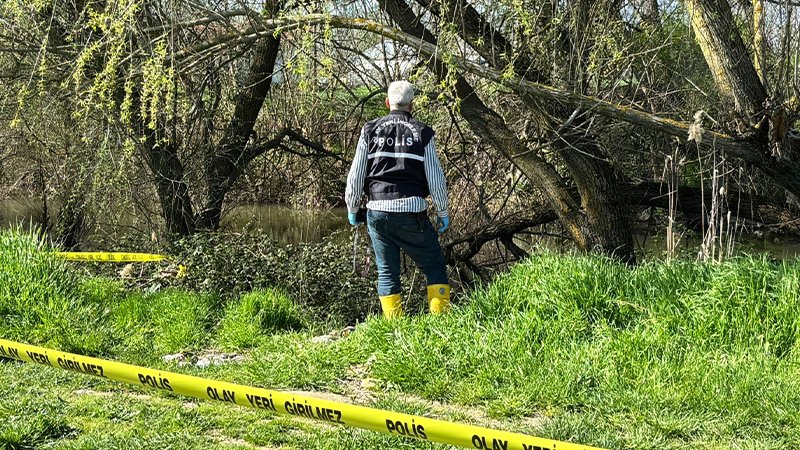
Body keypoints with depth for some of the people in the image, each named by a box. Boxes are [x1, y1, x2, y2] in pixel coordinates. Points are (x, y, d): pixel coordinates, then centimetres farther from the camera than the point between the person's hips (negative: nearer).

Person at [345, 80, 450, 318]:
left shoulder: (371, 130, 7)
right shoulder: (422, 133, 2)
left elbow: (356, 175, 7)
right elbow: (436, 178, 2)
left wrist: (352, 209, 20)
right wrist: (443, 213, 14)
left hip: (378, 211, 2)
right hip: (412, 213, -2)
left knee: (387, 273, 10)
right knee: (435, 269, 7)